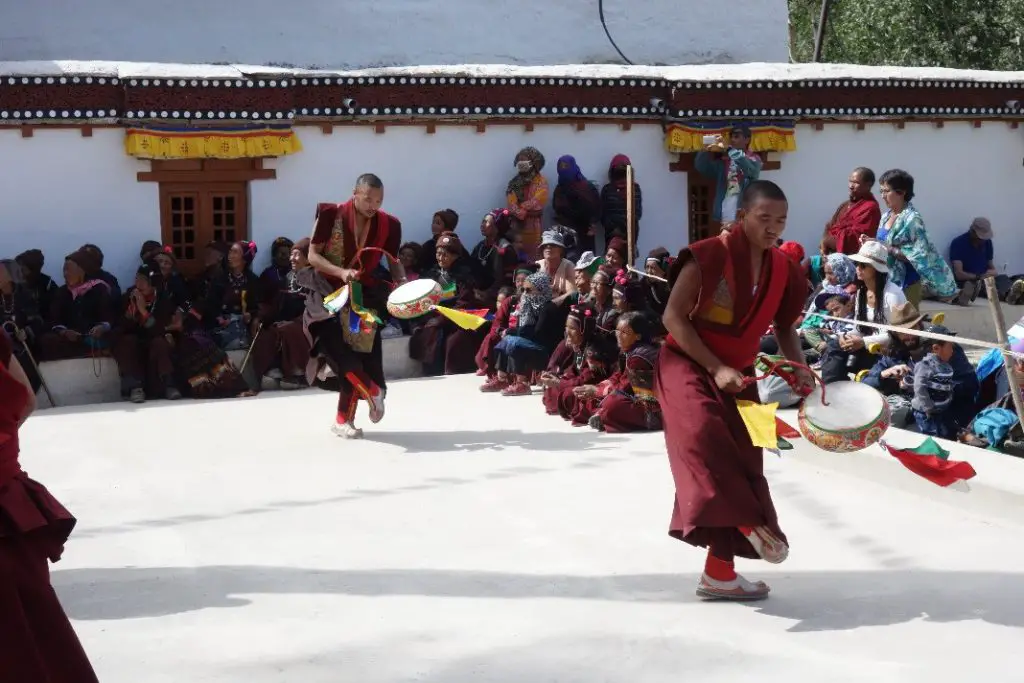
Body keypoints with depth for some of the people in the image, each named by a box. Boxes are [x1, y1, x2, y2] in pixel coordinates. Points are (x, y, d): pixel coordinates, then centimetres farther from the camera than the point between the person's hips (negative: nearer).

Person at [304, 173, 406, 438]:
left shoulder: (388, 224, -3)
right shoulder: (330, 215, -12)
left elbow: (393, 259, 10)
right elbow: (313, 256, -10)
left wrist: (402, 281, -11)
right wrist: (341, 272, -26)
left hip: (364, 294, 3)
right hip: (329, 290, -3)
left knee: (359, 354, 0)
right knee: (333, 342, -26)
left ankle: (344, 419, 14)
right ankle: (372, 390, -7)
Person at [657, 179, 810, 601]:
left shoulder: (784, 271, -1)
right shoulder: (709, 256, -18)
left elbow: (784, 329, 14)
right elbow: (673, 318, -18)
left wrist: (801, 371, -5)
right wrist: (716, 368, -23)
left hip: (738, 375, 6)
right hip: (688, 363, -6)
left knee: (743, 465, 4)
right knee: (702, 430, -35)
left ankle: (720, 572, 15)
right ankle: (749, 522, -24)